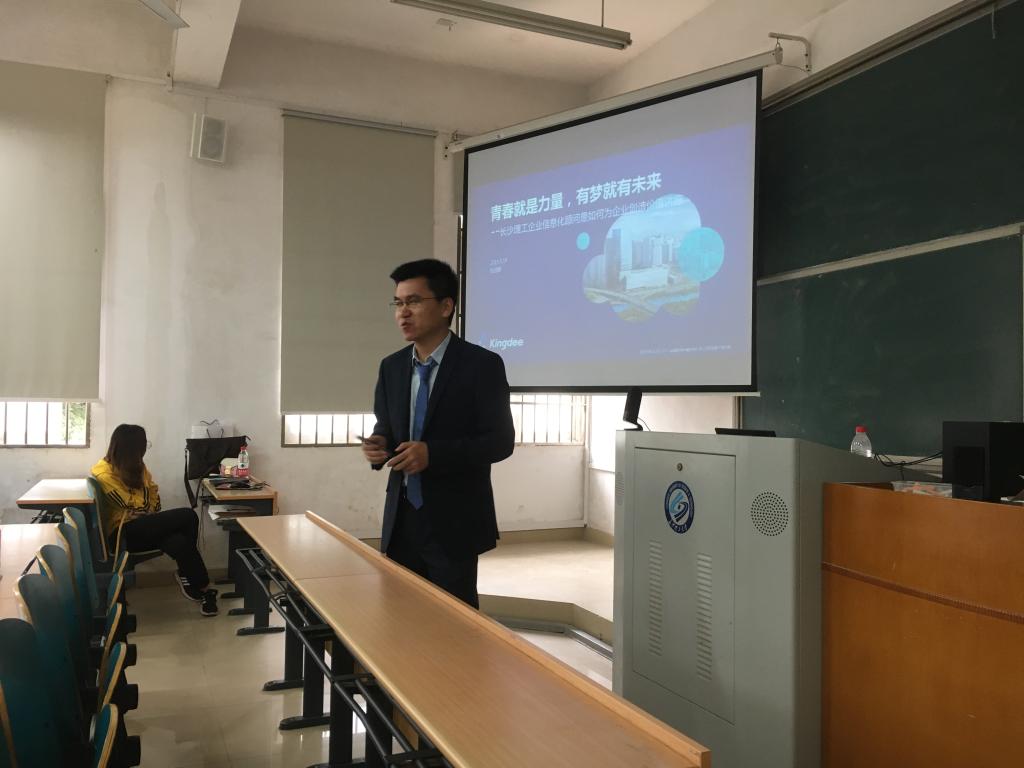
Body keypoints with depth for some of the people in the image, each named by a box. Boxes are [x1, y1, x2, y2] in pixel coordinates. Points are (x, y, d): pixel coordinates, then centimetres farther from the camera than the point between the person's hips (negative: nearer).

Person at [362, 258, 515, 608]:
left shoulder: (482, 364, -11)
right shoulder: (391, 367, 7)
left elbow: (500, 441, -13)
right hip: (401, 519, 5)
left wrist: (432, 453, -25)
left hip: (453, 521, -5)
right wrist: (379, 444, -9)